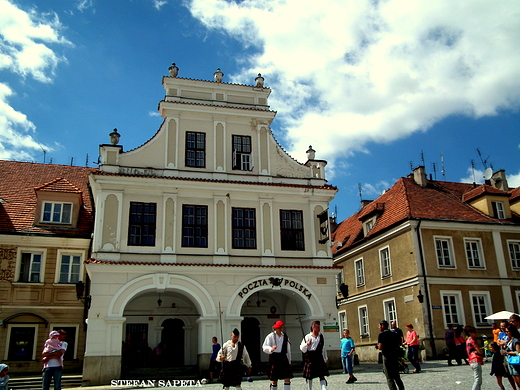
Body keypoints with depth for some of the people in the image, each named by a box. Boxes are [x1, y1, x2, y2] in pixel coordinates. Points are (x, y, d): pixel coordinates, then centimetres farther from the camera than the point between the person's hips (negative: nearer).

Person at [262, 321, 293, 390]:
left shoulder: (285, 337, 11)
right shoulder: (270, 336, -3)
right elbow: (264, 347, -12)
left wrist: (289, 361, 16)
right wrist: (271, 349, -32)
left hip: (283, 358, 3)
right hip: (274, 358, -3)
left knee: (287, 378, -5)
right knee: (274, 379, 3)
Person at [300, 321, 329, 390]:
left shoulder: (321, 336, 10)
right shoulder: (308, 337, -3)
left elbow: (323, 348, 17)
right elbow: (302, 349, -5)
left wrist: (325, 358, 18)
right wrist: (307, 344, -24)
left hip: (319, 358, 3)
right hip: (310, 358, -3)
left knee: (322, 375, -4)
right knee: (309, 376, 7)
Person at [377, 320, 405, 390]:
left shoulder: (381, 335, -10)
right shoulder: (394, 334, 10)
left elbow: (380, 347, -18)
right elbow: (399, 345, 10)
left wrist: (378, 346, 3)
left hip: (387, 357, -7)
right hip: (395, 356, 7)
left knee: (389, 378, 0)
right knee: (396, 376, 18)